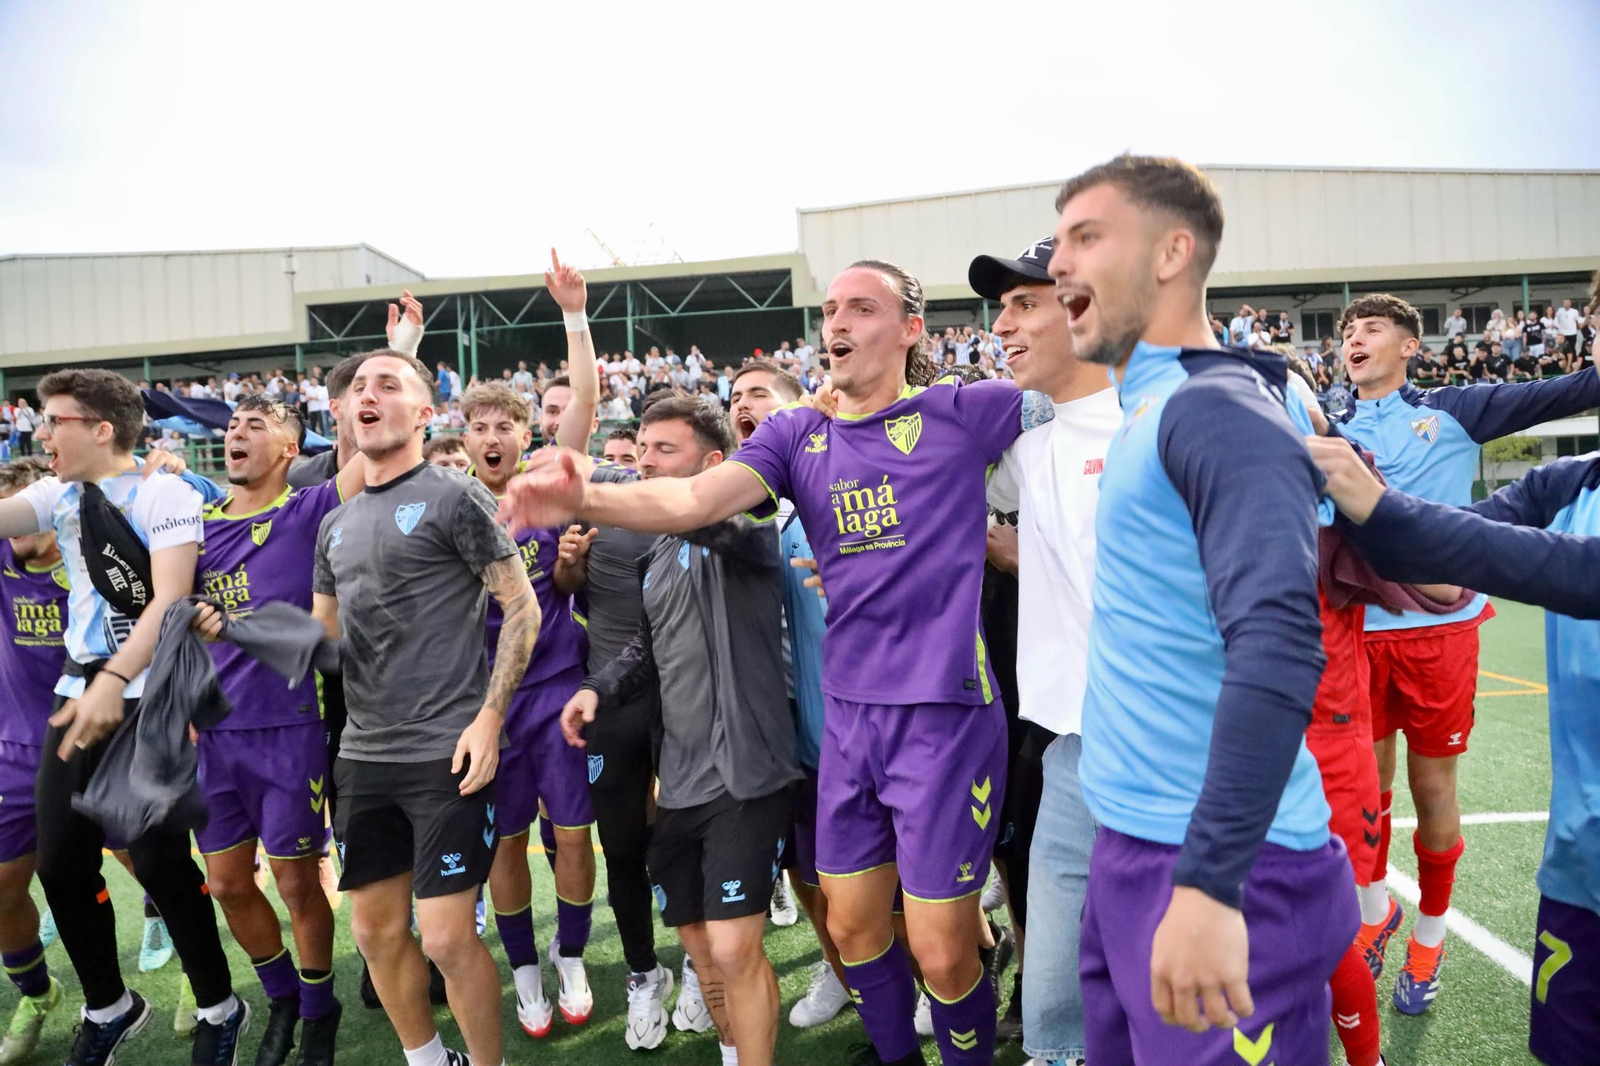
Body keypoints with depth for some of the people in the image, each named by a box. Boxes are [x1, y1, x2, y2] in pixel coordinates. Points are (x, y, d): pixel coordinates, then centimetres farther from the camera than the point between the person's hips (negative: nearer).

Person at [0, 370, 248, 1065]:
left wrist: (113, 681, -26)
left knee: (158, 861, -7)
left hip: (148, 696, -7)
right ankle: (109, 1007, 29)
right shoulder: (58, 496, 13)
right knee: (61, 862, 8)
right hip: (79, 690, 7)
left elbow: (170, 599, -19)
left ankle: (219, 1010, 13)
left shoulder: (163, 494, -9)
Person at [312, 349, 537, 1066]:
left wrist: (489, 717, -15)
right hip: (363, 755, 7)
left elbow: (522, 607, -10)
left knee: (446, 939, -3)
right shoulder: (337, 523, 14)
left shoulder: (454, 497, -7)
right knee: (376, 931, 14)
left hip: (445, 753, -7)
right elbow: (319, 636, 21)